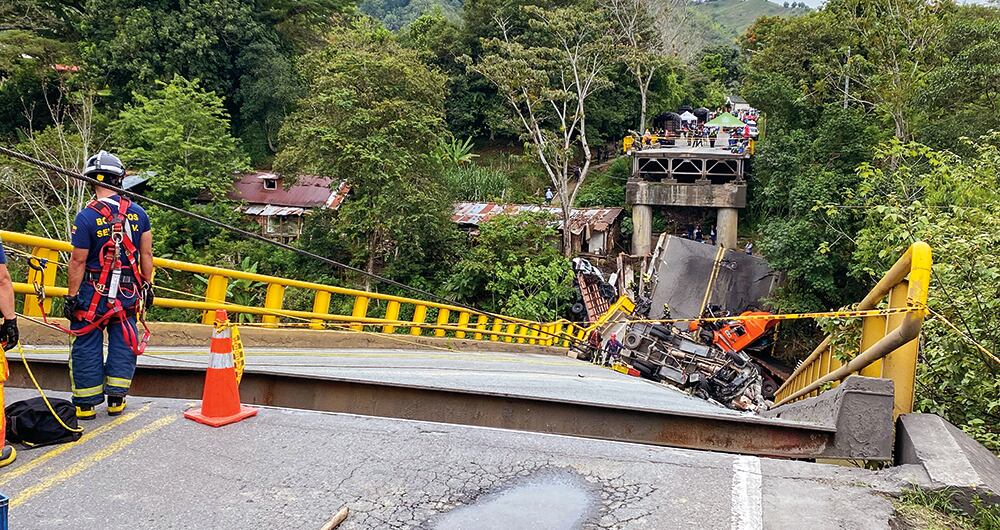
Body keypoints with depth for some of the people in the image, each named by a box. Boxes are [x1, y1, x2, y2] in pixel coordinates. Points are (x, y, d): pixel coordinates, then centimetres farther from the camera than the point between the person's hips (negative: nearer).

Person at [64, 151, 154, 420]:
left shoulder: (86, 217, -13)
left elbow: (78, 261, -11)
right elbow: (146, 254, 4)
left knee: (87, 347, 8)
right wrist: (148, 285, 14)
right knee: (123, 343, 13)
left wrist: (71, 296, -4)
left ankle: (86, 404, 15)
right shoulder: (138, 213, -1)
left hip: (93, 292, -3)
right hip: (127, 291, 4)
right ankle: (116, 399, 19)